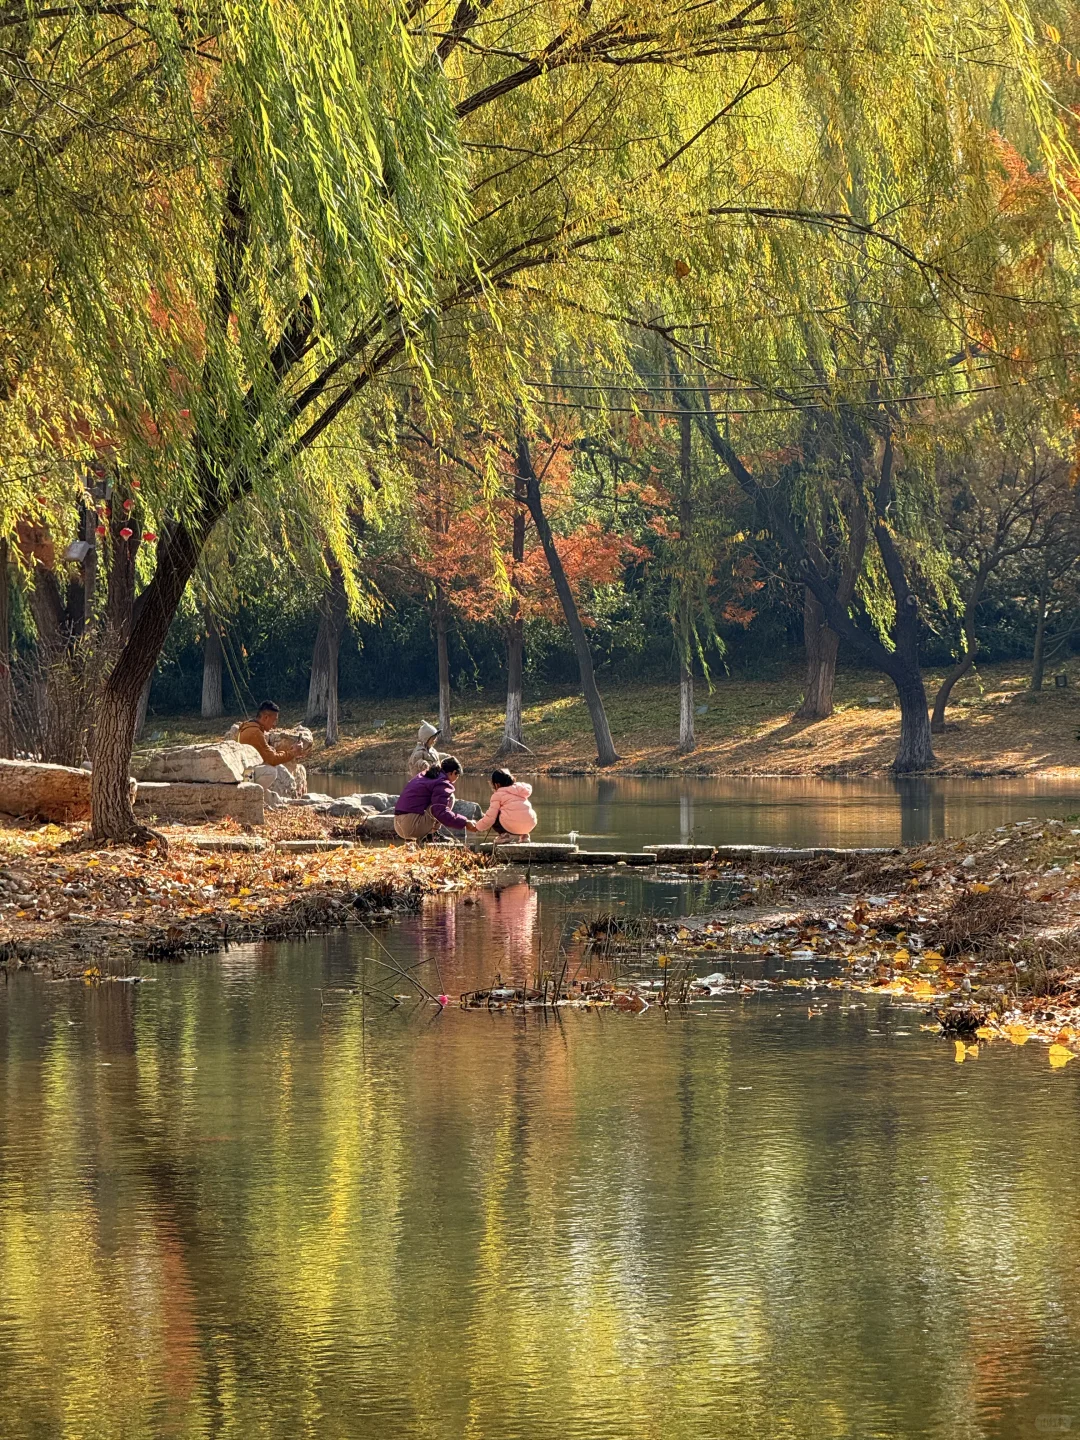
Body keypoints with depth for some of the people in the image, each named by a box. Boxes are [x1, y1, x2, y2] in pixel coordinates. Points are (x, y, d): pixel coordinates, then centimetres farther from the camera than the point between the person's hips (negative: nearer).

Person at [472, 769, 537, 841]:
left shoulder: (498, 795, 3)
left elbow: (490, 818, 0)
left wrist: (477, 826, 18)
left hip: (511, 827, -6)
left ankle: (508, 835, 0)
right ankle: (523, 835, 13)